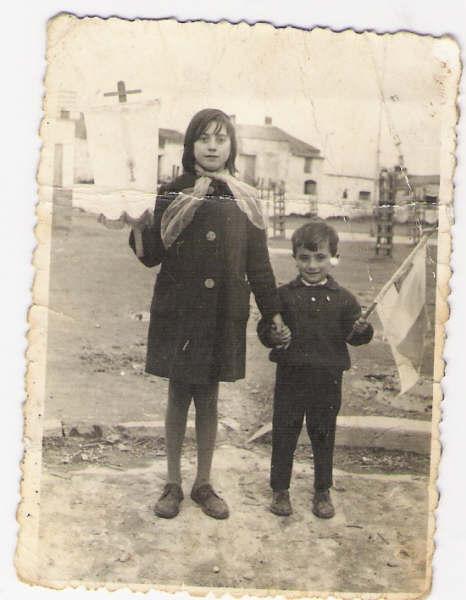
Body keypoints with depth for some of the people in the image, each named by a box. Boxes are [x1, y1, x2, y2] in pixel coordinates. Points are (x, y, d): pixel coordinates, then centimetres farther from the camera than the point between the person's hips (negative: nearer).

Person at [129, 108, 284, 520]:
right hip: (178, 311, -1)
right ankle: (173, 484, 23)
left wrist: (273, 313, 5)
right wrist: (137, 227, -22)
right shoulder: (173, 194, 0)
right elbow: (152, 255, -3)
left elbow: (259, 263, 6)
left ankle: (204, 484, 25)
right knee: (178, 396, 8)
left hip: (223, 314, 1)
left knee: (209, 397, 10)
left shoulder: (245, 200, 3)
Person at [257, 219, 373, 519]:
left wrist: (363, 330, -21)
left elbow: (354, 334, 1)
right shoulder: (283, 295, 0)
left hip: (328, 378, 0)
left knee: (323, 435, 12)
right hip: (291, 375, 0)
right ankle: (280, 489, 24)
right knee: (284, 434, 8)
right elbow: (264, 328, 0)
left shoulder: (342, 298, 1)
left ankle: (323, 491, 28)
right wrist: (274, 336, -21)